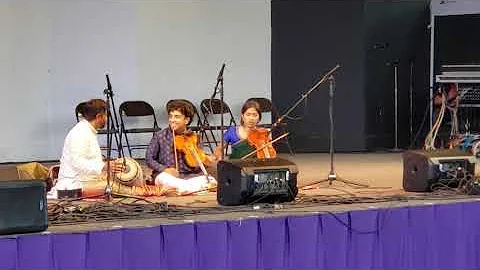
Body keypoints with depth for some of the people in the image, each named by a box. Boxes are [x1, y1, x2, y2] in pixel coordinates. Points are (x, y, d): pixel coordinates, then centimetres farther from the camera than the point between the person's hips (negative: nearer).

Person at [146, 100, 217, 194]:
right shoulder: (160, 136, 0)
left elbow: (196, 168, 7)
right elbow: (149, 158, 1)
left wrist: (205, 161, -15)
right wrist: (164, 169, -15)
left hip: (188, 176, 2)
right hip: (167, 175, -2)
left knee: (211, 181, -23)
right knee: (162, 178, -39)